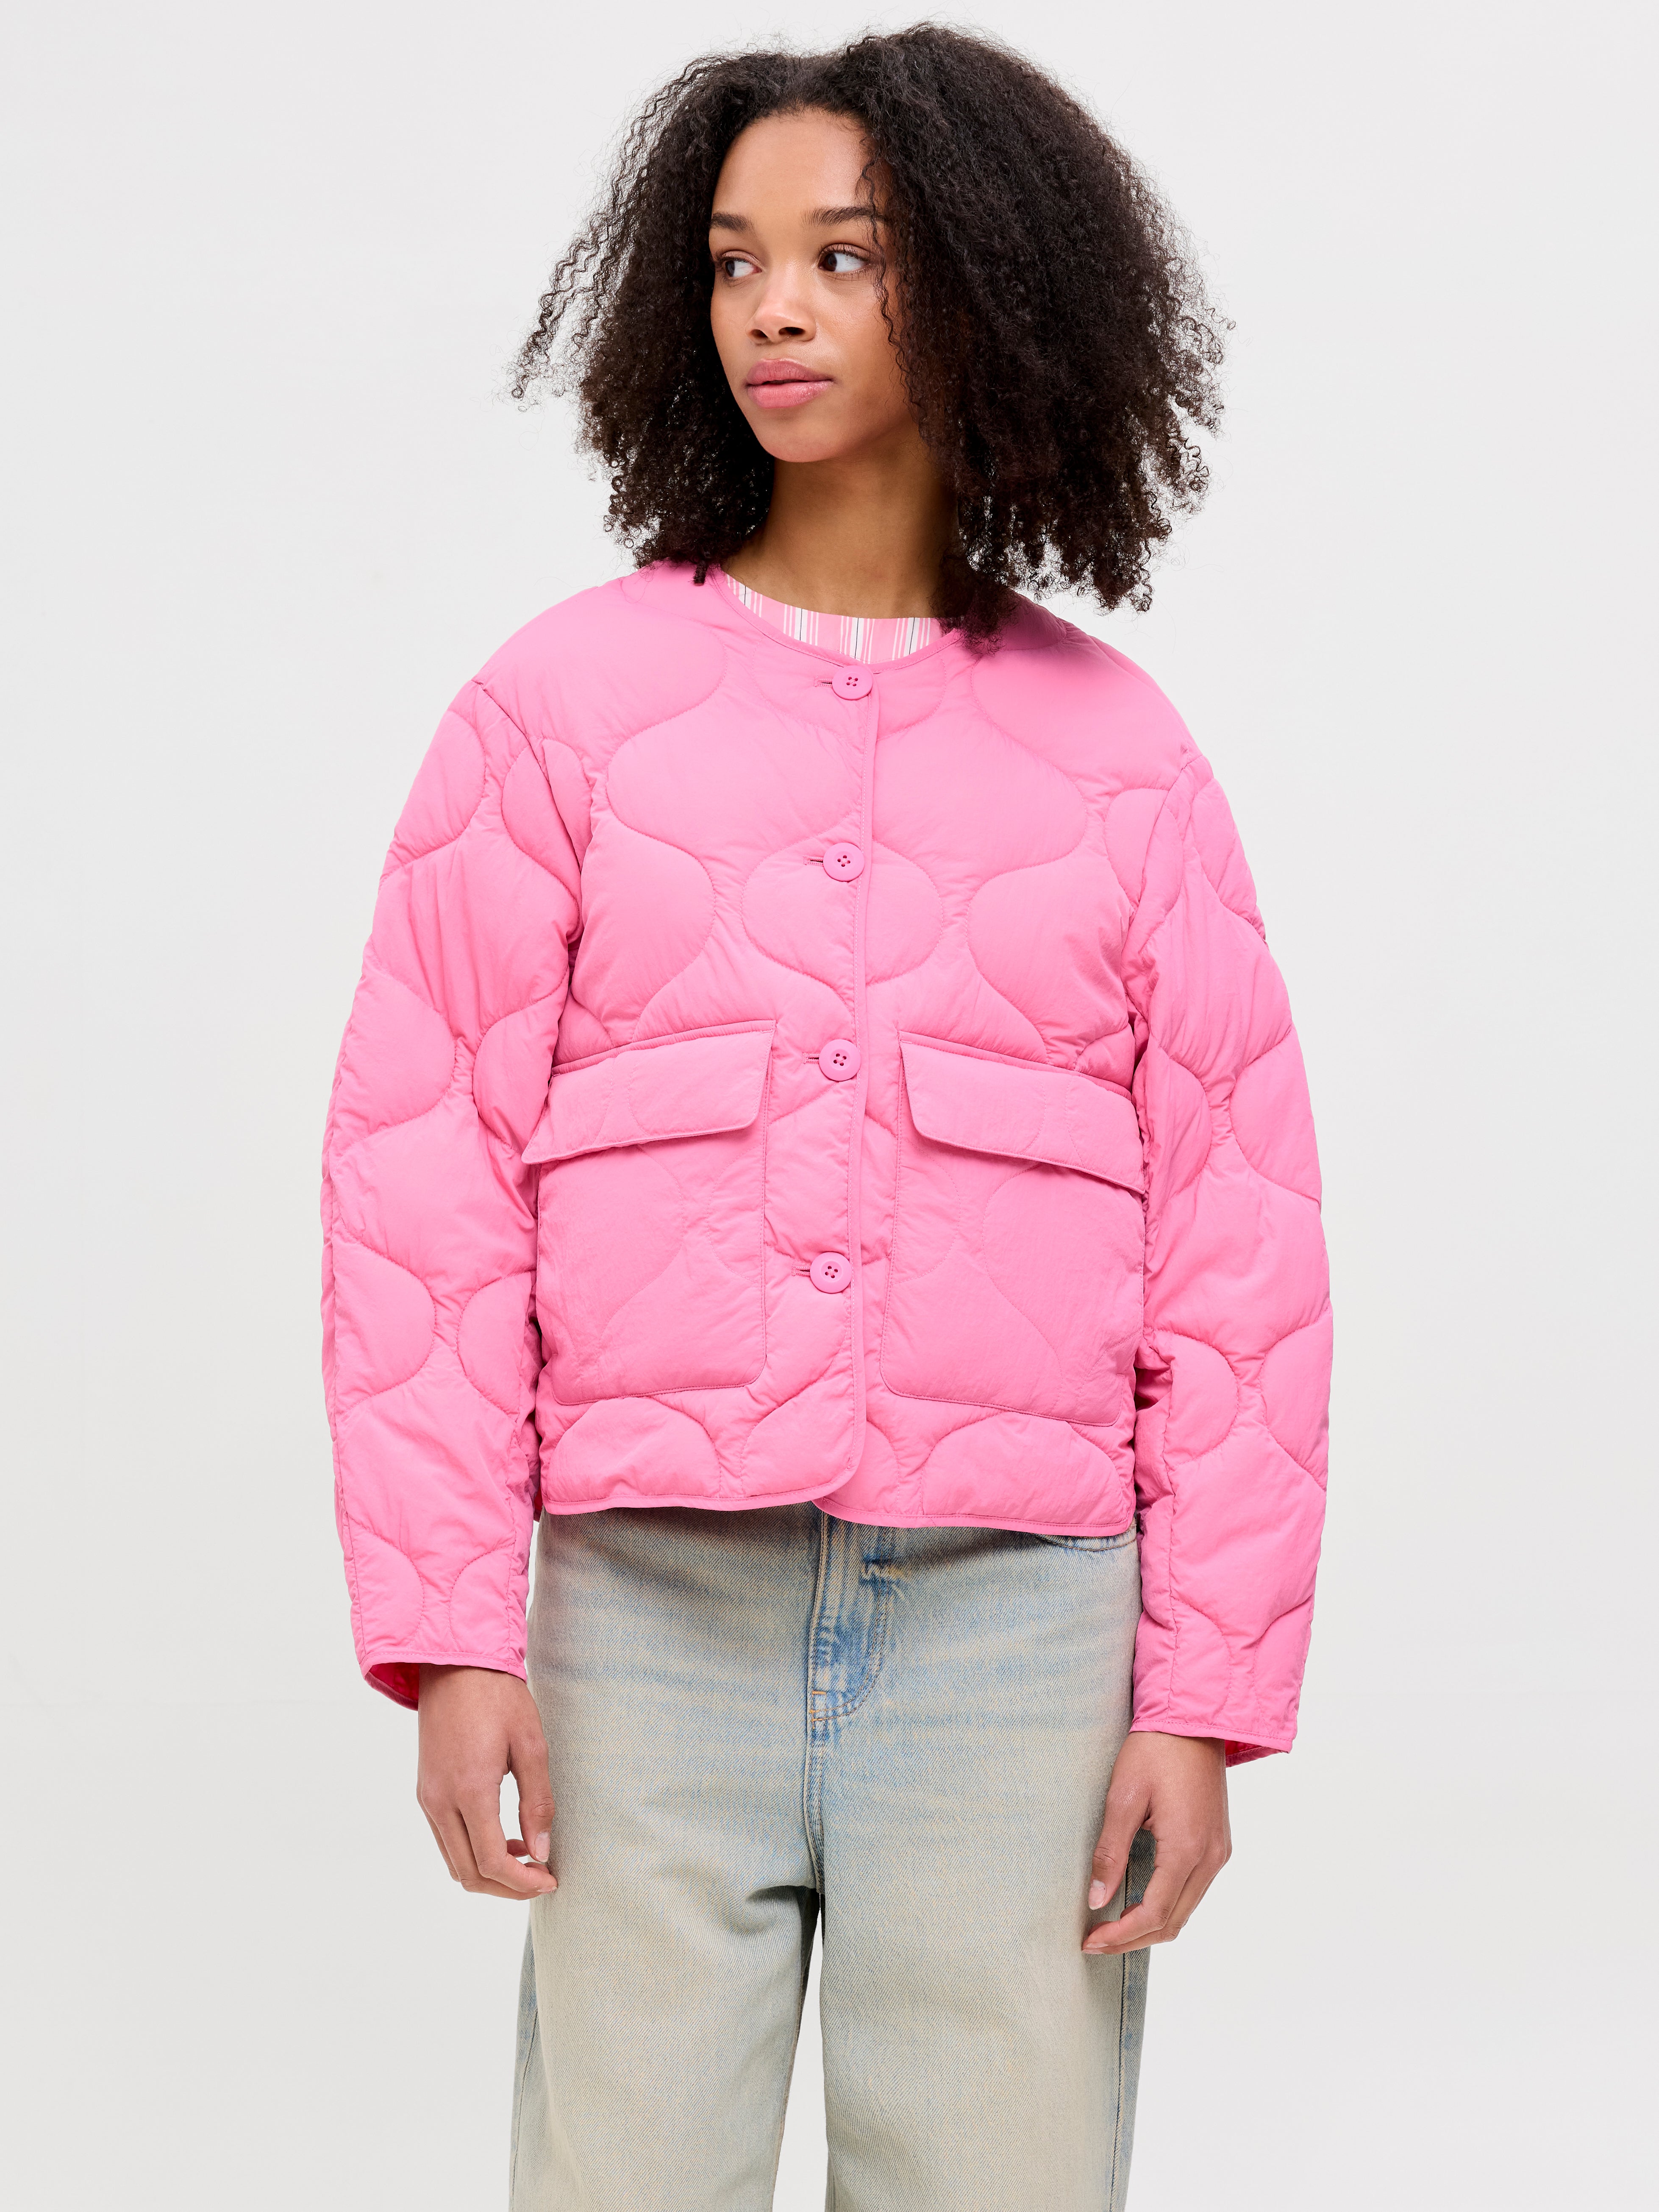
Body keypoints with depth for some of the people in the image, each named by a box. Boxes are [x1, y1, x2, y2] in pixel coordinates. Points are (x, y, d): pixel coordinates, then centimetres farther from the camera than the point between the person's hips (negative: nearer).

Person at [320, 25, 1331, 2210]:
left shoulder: (1116, 751, 8)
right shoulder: (564, 702, 5)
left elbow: (1238, 1237, 5)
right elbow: (422, 1169, 2)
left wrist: (1206, 1696, -1)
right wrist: (446, 1629, -5)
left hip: (1016, 1611, 1)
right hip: (652, 1603, 0)